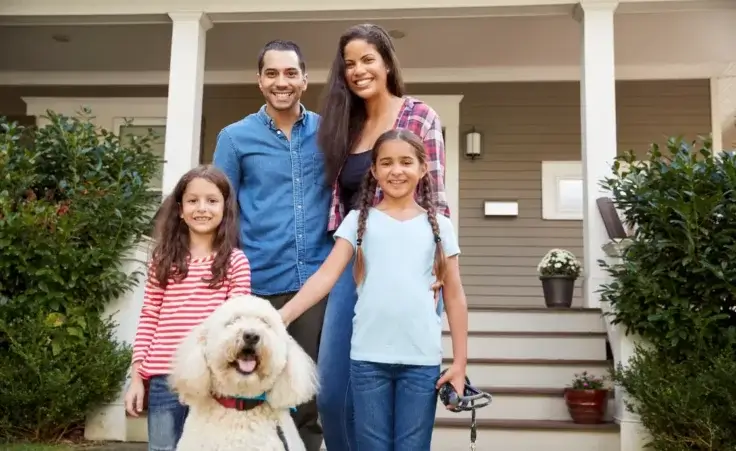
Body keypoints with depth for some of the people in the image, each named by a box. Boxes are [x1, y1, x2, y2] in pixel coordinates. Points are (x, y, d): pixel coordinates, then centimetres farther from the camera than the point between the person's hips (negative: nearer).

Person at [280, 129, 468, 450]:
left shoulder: (439, 226, 7)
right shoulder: (359, 220, 5)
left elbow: (454, 297, 8)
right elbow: (327, 274, -4)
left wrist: (460, 362, 5)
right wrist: (284, 314, -19)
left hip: (422, 359, 0)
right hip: (368, 357, 0)